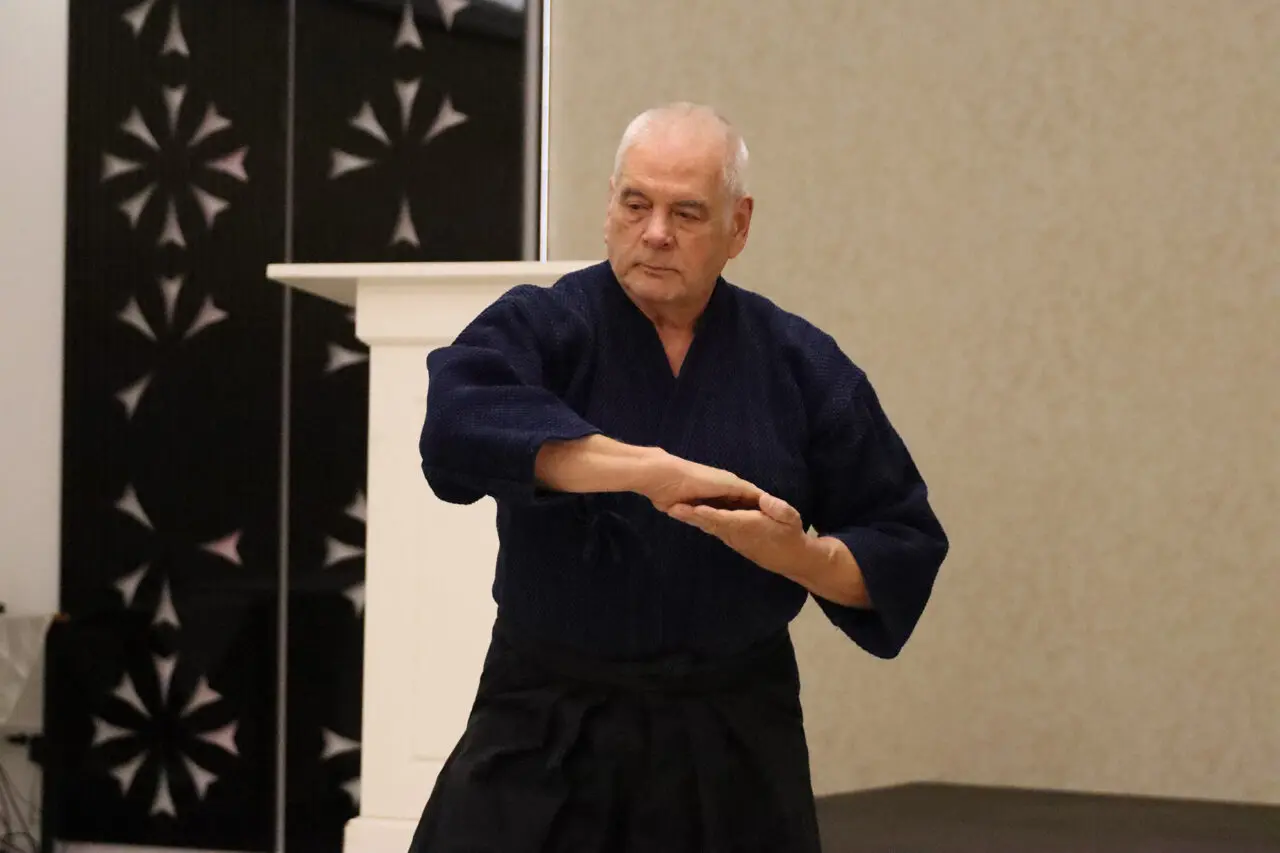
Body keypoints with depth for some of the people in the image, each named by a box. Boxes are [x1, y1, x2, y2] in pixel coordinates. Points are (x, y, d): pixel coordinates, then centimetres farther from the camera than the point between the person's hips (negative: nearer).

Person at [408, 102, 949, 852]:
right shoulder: (541, 329, -5)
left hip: (733, 742, 2)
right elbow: (462, 423, -28)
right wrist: (651, 470, -32)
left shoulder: (800, 367, 1)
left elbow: (902, 552, 4)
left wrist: (799, 553, -17)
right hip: (549, 733, -2)